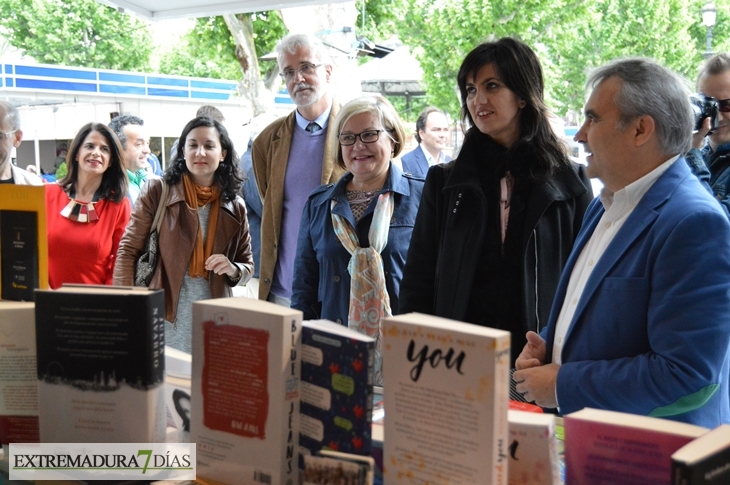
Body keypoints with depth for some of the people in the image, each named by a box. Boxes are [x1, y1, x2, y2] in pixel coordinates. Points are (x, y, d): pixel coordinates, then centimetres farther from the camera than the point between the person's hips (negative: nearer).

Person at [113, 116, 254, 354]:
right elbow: (129, 250, -1)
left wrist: (232, 270, -7)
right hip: (163, 316, -2)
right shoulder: (157, 192, -2)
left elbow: (247, 265, 15)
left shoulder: (234, 207, 7)